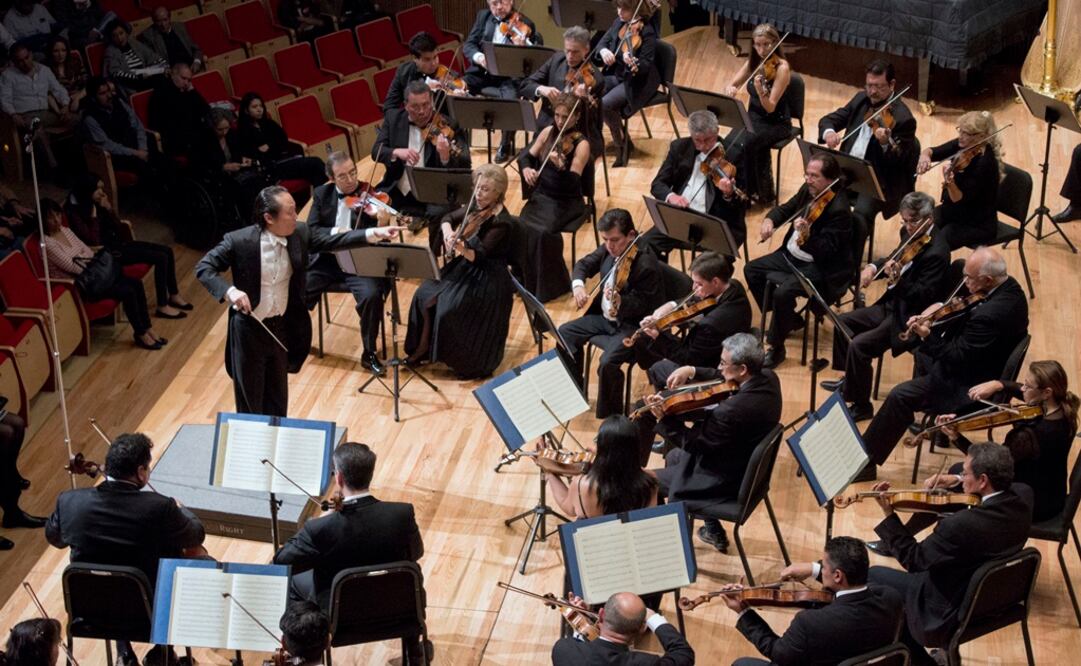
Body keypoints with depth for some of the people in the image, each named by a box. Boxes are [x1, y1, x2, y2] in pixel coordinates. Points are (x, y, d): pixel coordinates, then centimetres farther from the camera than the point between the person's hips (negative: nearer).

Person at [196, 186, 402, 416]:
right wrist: (230, 291, -34)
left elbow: (333, 240, -6)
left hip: (282, 327, 5)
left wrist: (374, 233, -19)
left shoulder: (300, 234, -7)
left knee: (278, 398, 18)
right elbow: (204, 267, -16)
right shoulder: (239, 241, -19)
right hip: (249, 328, -4)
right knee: (250, 399, 9)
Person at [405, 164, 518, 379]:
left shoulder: (502, 223, -21)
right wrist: (448, 232, -6)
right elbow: (447, 218, 15)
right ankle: (424, 347, 10)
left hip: (486, 280, -8)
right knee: (424, 295, -4)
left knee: (449, 310, -22)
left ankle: (468, 362, -3)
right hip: (464, 268, 8)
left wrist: (462, 249, -44)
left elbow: (479, 257, -25)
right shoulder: (477, 208, 2)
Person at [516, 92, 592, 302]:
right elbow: (526, 156, 11)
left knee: (542, 231, -30)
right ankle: (526, 281, -5)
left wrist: (560, 167, -41)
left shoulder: (581, 144, -12)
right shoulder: (548, 132, 5)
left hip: (566, 203, -5)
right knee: (522, 228, -24)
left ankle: (548, 286, -10)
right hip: (541, 196, 5)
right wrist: (526, 168, -12)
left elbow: (573, 182, -22)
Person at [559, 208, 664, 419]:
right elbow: (584, 264, 12)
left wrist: (620, 302, -47)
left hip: (632, 326, -9)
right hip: (605, 317, 9)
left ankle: (611, 416, -7)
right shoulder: (609, 250, -3)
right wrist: (578, 284, -10)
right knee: (565, 332, 6)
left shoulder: (647, 265, -26)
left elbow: (641, 306, -26)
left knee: (608, 361, -29)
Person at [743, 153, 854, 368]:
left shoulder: (839, 209, -25)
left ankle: (776, 346, -9)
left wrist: (807, 237, -48)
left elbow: (825, 251, -29)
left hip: (820, 267, -9)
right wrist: (769, 220, -8)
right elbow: (786, 209, 14)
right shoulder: (808, 191, -2)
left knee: (783, 292, -30)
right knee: (752, 270, 8)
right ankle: (786, 320, 20)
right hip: (791, 255, 9)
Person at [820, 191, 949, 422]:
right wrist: (873, 267, 1)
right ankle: (849, 381, 31)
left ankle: (861, 406, -5)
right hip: (892, 304, 10)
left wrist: (897, 279, -40)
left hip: (909, 319, -10)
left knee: (858, 345, -22)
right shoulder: (909, 235, 3)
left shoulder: (937, 252, -24)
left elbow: (923, 296, -26)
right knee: (844, 322, 15)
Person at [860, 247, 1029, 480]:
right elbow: (965, 320, 5)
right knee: (922, 355, 31)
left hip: (972, 386, -11)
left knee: (899, 396, -14)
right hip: (987, 367, 11)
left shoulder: (990, 314, -36)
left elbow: (956, 357, -28)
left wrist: (928, 336, -19)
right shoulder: (1009, 287, -5)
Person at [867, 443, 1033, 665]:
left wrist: (888, 514, -16)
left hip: (953, 616, -8)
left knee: (873, 576, 10)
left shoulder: (960, 525, -36)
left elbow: (913, 560, -21)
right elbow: (999, 488, 12)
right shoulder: (1023, 496, -15)